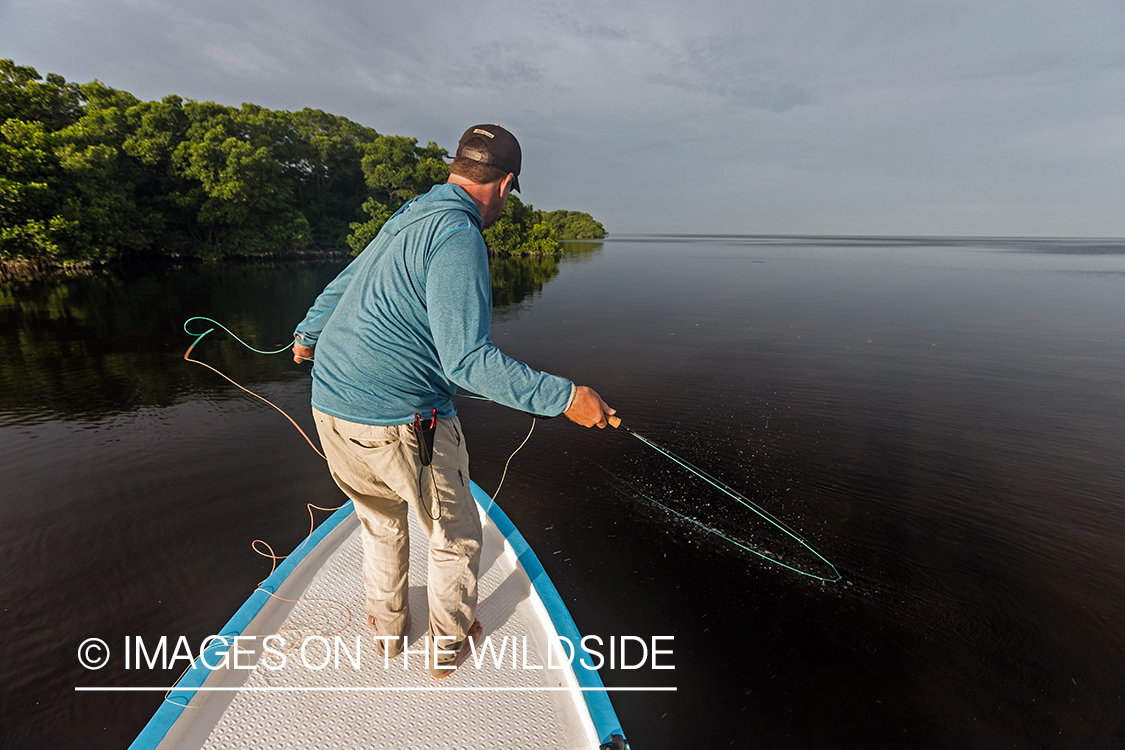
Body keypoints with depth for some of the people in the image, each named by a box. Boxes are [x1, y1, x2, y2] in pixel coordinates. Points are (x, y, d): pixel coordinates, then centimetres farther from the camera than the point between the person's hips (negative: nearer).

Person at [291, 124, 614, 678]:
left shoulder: (405, 219, 12)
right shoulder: (459, 237, -17)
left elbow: (343, 285, 28)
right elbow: (467, 360, -25)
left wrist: (307, 334, 45)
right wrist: (564, 397, -22)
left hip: (331, 407, 9)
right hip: (399, 424, -9)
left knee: (381, 524, 29)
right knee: (455, 536, 15)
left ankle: (386, 629, 48)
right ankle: (449, 644, 37)